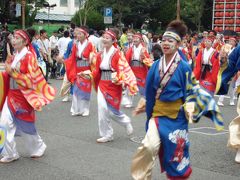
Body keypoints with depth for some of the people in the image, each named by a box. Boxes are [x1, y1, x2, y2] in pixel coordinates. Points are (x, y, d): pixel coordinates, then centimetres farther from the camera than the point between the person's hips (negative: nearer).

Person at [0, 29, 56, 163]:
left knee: (26, 126, 9)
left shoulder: (29, 57, -15)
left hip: (23, 97, -6)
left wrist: (12, 72, -23)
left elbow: (31, 80, -20)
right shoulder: (15, 56, 6)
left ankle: (38, 147, 33)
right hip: (11, 95, 6)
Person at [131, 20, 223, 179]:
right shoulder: (156, 66, 3)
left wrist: (189, 109, -16)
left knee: (176, 152, 7)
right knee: (149, 146, -15)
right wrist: (144, 105, 11)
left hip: (176, 115, -2)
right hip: (157, 113, 3)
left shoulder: (184, 67, -9)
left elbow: (190, 92, -3)